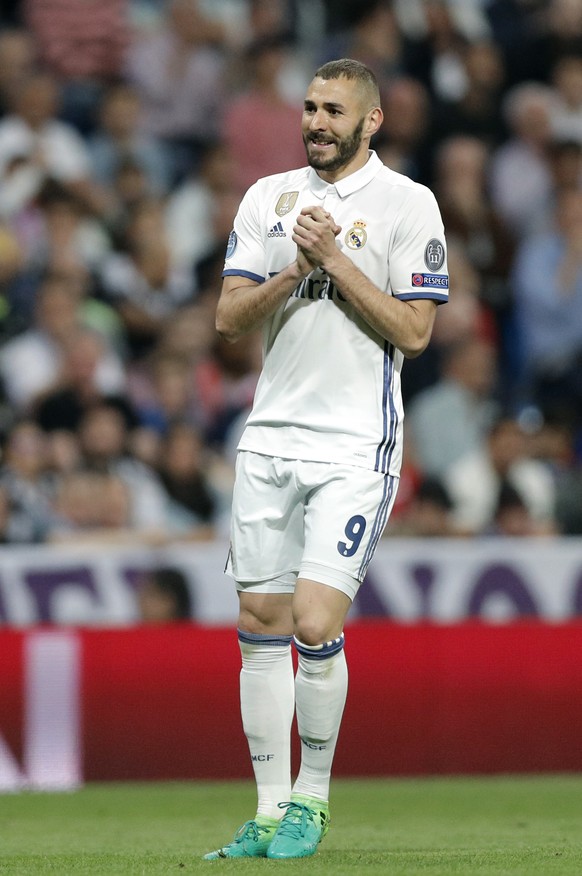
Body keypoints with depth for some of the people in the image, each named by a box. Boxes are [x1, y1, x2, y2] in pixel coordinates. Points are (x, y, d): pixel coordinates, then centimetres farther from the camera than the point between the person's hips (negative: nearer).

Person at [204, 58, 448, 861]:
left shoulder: (407, 204, -3)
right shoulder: (268, 198, 10)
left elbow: (413, 331, -9)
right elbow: (229, 319, 4)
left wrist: (336, 261, -14)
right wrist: (294, 272, -12)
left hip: (355, 447, -5)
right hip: (270, 439, 5)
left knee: (316, 624, -13)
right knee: (261, 625, 4)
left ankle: (311, 801, 5)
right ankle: (271, 811, 11)